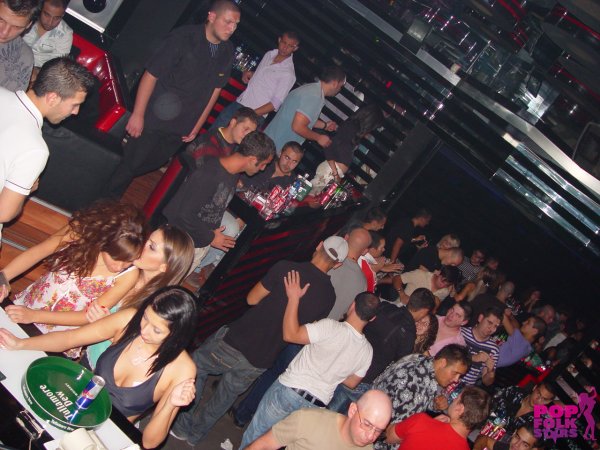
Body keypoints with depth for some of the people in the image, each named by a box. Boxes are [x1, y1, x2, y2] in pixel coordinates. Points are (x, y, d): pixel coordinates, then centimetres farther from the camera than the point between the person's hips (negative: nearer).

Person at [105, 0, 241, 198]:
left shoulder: (227, 53, -2)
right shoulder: (183, 38, -18)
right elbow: (151, 75, -16)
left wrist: (197, 127, 10)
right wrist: (137, 115, -16)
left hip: (181, 129, 5)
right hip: (154, 120, -5)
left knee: (153, 163, 19)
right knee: (131, 163, 5)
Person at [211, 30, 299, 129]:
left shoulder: (288, 73, -14)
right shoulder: (269, 54, 7)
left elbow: (275, 104, -17)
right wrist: (248, 73, 3)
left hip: (256, 114, -7)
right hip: (238, 103, 7)